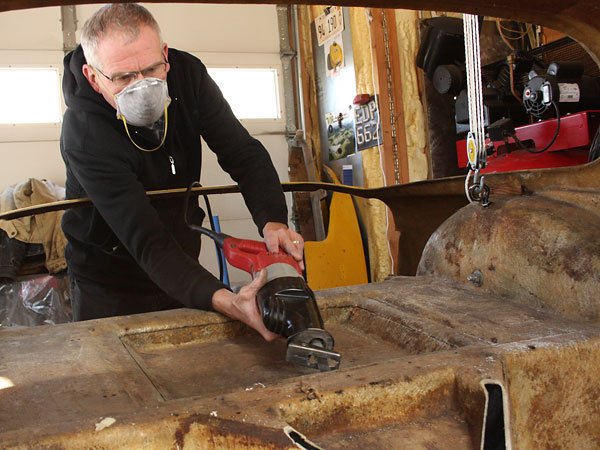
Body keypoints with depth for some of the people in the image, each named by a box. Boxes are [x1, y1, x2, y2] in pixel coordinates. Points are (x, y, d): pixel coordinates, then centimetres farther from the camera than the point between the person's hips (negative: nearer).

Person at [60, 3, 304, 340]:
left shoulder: (187, 74, -14)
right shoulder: (83, 135, -31)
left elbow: (244, 153, -14)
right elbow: (147, 242, -37)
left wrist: (273, 222, -34)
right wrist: (226, 302, -51)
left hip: (183, 261, 5)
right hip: (111, 284, -4)